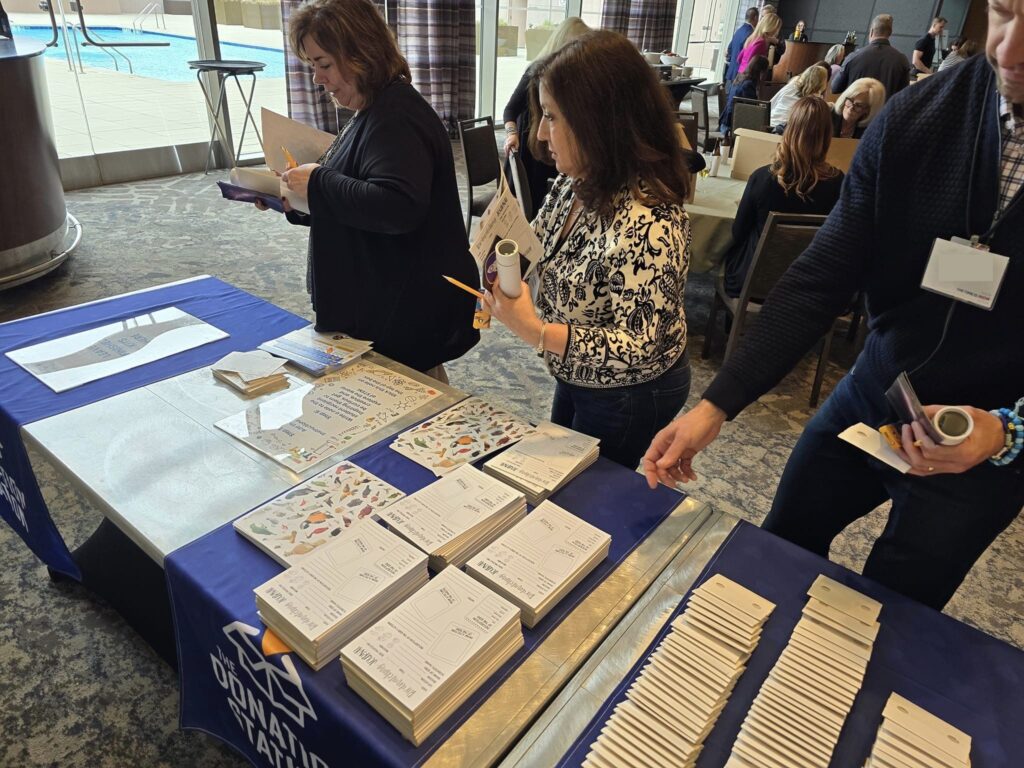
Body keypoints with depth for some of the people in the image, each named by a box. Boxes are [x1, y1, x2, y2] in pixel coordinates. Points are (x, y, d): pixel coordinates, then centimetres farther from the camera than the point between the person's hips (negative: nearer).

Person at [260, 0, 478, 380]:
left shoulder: (396, 118, -18)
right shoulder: (373, 113, 14)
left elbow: (399, 207, -34)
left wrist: (317, 184, -23)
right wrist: (296, 200, 7)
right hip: (380, 304, 10)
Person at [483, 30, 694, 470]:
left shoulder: (646, 221, -34)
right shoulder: (577, 182, -8)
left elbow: (638, 348, -32)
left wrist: (535, 332, -41)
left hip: (628, 395, -8)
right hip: (577, 377, 8)